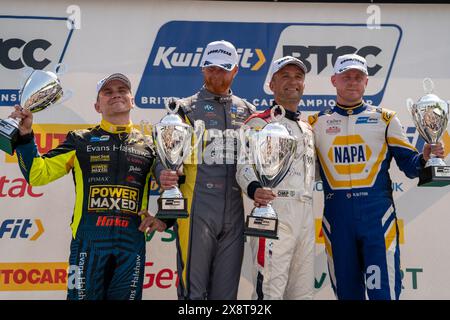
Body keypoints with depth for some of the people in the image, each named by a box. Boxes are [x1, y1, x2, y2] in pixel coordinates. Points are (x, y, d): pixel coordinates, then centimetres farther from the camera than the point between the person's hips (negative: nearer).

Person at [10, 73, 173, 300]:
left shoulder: (148, 146, 14)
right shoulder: (80, 141, 10)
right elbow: (37, 174, 5)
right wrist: (25, 136, -6)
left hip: (132, 240, 2)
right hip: (88, 239, -1)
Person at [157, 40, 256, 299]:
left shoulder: (248, 112, 17)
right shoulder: (186, 109, 7)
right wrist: (164, 174, -21)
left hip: (234, 211, 3)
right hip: (197, 209, -3)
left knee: (226, 290, 8)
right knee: (193, 289, -5)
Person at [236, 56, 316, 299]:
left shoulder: (307, 128, 24)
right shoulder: (260, 123, 1)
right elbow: (245, 165, -13)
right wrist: (254, 189, -33)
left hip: (306, 214, 7)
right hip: (274, 209, -7)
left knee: (303, 291, 8)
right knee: (269, 291, -15)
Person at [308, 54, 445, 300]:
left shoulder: (385, 119, 8)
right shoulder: (317, 123, 10)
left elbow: (409, 164, 4)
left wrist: (425, 158, -16)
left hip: (377, 214, -2)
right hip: (337, 216, 2)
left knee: (383, 290, -7)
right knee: (346, 291, 11)